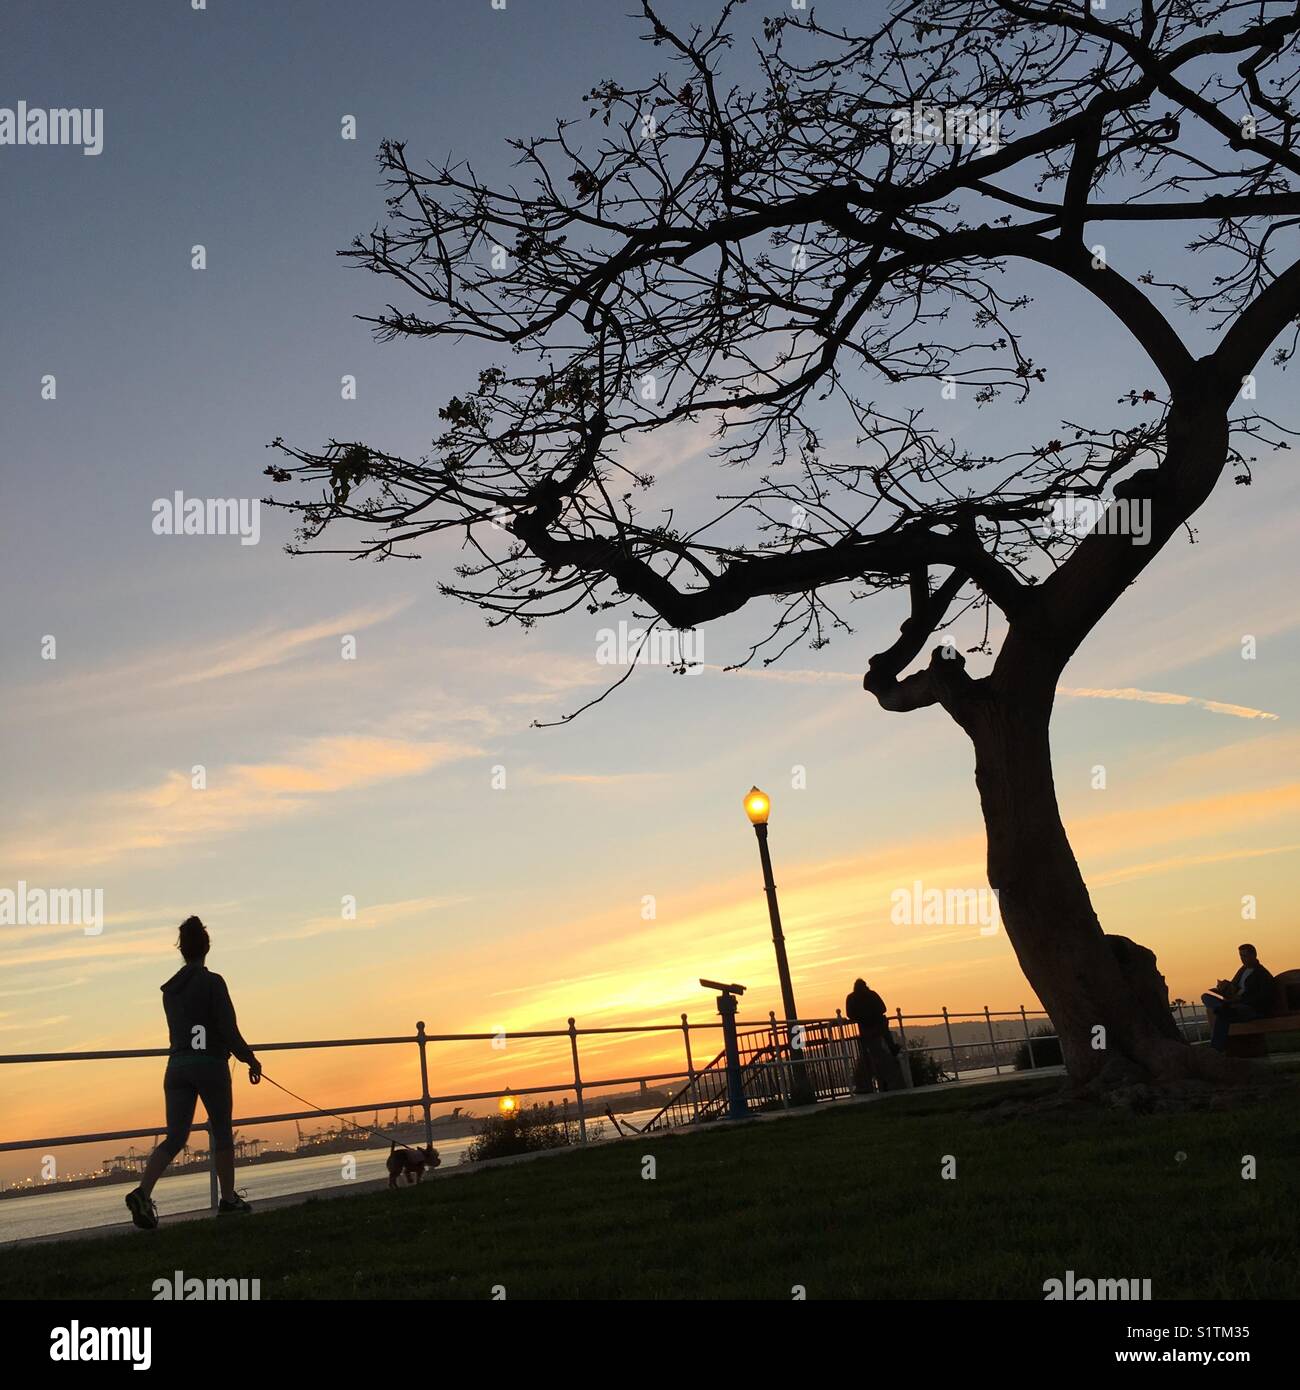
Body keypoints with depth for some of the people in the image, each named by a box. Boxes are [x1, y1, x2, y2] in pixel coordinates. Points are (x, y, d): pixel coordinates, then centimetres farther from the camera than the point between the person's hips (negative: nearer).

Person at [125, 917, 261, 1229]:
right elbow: (228, 1029, -13)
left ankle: (143, 1192, -17)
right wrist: (250, 1059, -1)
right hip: (211, 1064, -5)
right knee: (222, 1131, 10)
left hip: (177, 1066, 5)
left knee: (175, 1137, 2)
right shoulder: (212, 982, -9)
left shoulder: (170, 989, 11)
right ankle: (229, 1199, 18)